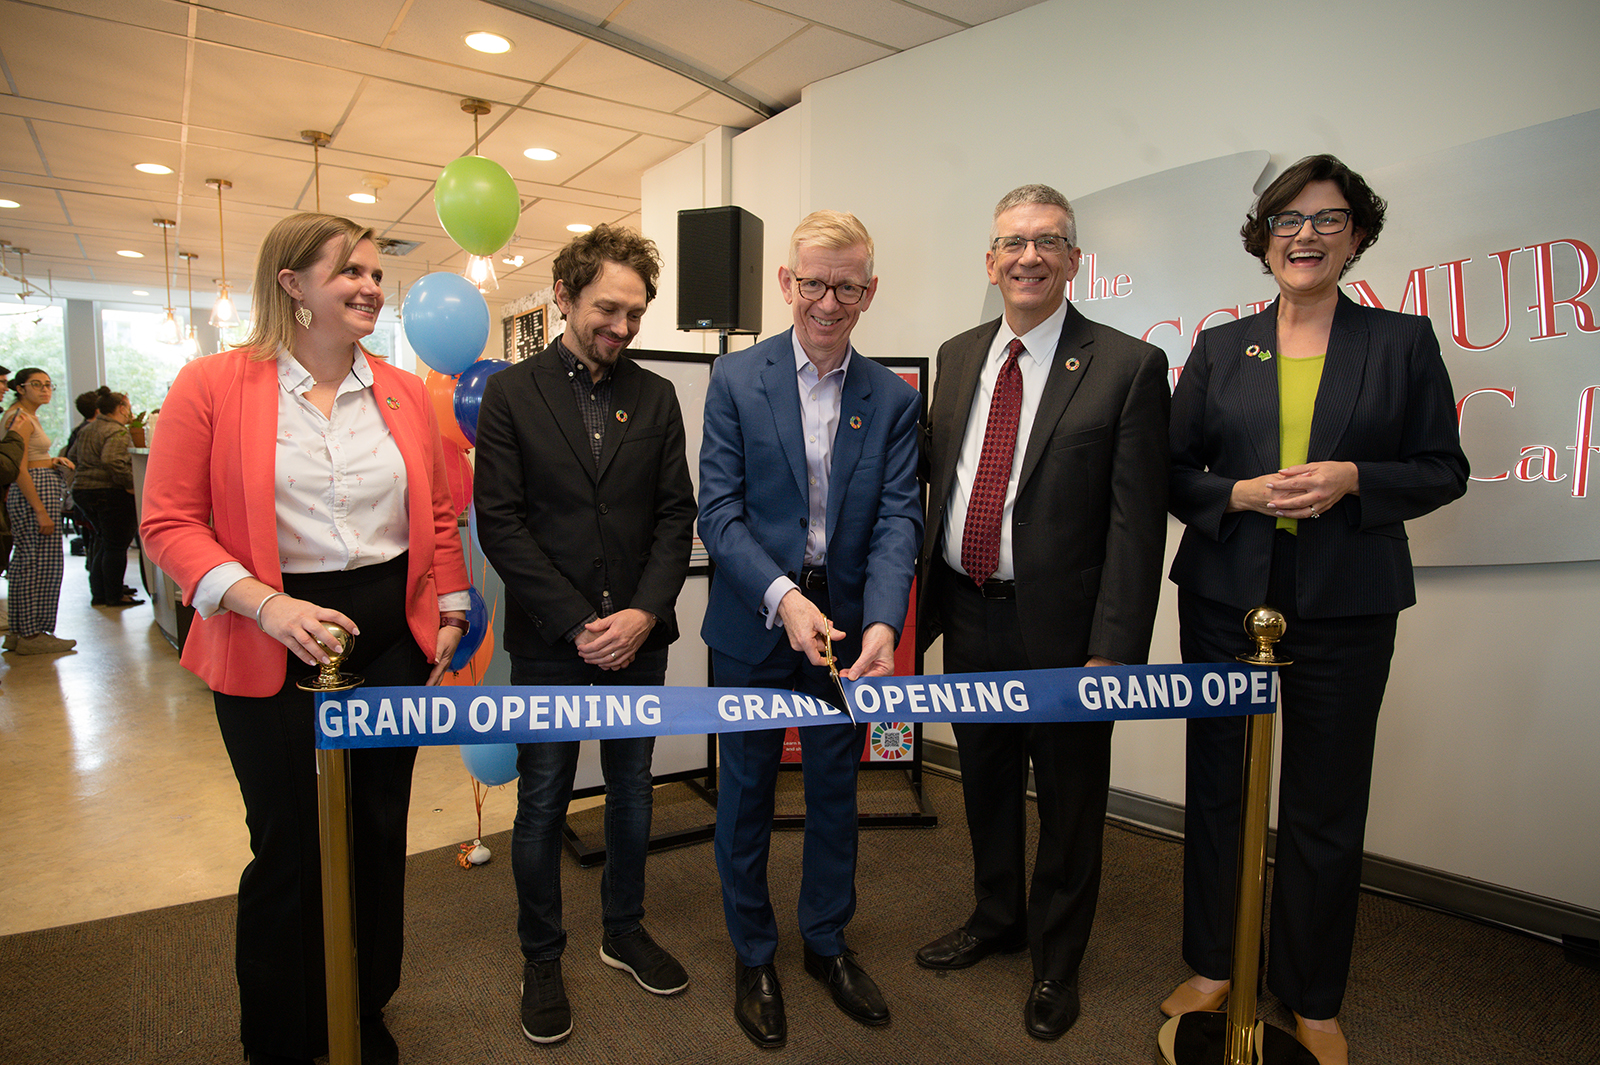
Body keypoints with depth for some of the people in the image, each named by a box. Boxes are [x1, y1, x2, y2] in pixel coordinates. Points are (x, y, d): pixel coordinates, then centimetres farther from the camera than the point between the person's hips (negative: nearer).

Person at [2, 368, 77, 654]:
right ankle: (32, 635, -1)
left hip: (41, 491, 11)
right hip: (35, 493, -11)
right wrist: (41, 510, -23)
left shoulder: (28, 416, 17)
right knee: (39, 562, -6)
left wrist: (52, 461, 8)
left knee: (26, 563, 13)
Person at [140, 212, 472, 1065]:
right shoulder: (211, 386, -5)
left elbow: (438, 517, 11)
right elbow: (169, 523, -8)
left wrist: (450, 613, 7)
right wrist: (265, 604, -20)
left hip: (392, 640, 4)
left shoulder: (404, 394, 6)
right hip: (275, 650, -3)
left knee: (379, 834, 15)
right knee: (290, 847, 9)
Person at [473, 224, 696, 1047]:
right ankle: (541, 957, 29)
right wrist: (579, 623, -13)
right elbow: (500, 524, -8)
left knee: (632, 786, 16)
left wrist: (644, 612, -10)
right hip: (549, 642, -3)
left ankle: (624, 931, 36)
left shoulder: (656, 397, 6)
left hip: (638, 635, 3)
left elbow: (676, 514, 3)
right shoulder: (511, 394, -3)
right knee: (542, 801, 9)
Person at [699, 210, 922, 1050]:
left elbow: (898, 518, -7)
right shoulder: (736, 378, -5)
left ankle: (827, 941, 39)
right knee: (746, 792, 12)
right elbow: (719, 511, -10)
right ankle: (752, 954, 34)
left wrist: (883, 622, -24)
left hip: (846, 624, 2)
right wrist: (784, 597, -25)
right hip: (753, 625, -1)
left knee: (835, 790, 17)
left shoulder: (893, 398, 0)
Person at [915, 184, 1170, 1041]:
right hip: (970, 617, 5)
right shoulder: (957, 356, 8)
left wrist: (1113, 653, -18)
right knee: (986, 783, 22)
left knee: (1068, 801, 13)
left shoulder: (1127, 366, -9)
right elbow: (941, 482, 10)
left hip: (1061, 626, -4)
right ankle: (996, 920, 47)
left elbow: (1136, 523, -13)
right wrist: (929, 602, 7)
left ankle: (1056, 960, 37)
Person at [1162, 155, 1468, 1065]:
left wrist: (1353, 479, -14)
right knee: (1215, 788, 11)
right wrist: (1242, 494, -13)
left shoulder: (1403, 341, 4)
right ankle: (1213, 967, 31)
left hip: (1345, 609, -1)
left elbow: (1444, 470, 3)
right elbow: (1172, 471, 5)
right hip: (1224, 600, 2)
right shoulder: (1220, 349, 6)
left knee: (1325, 808, 8)